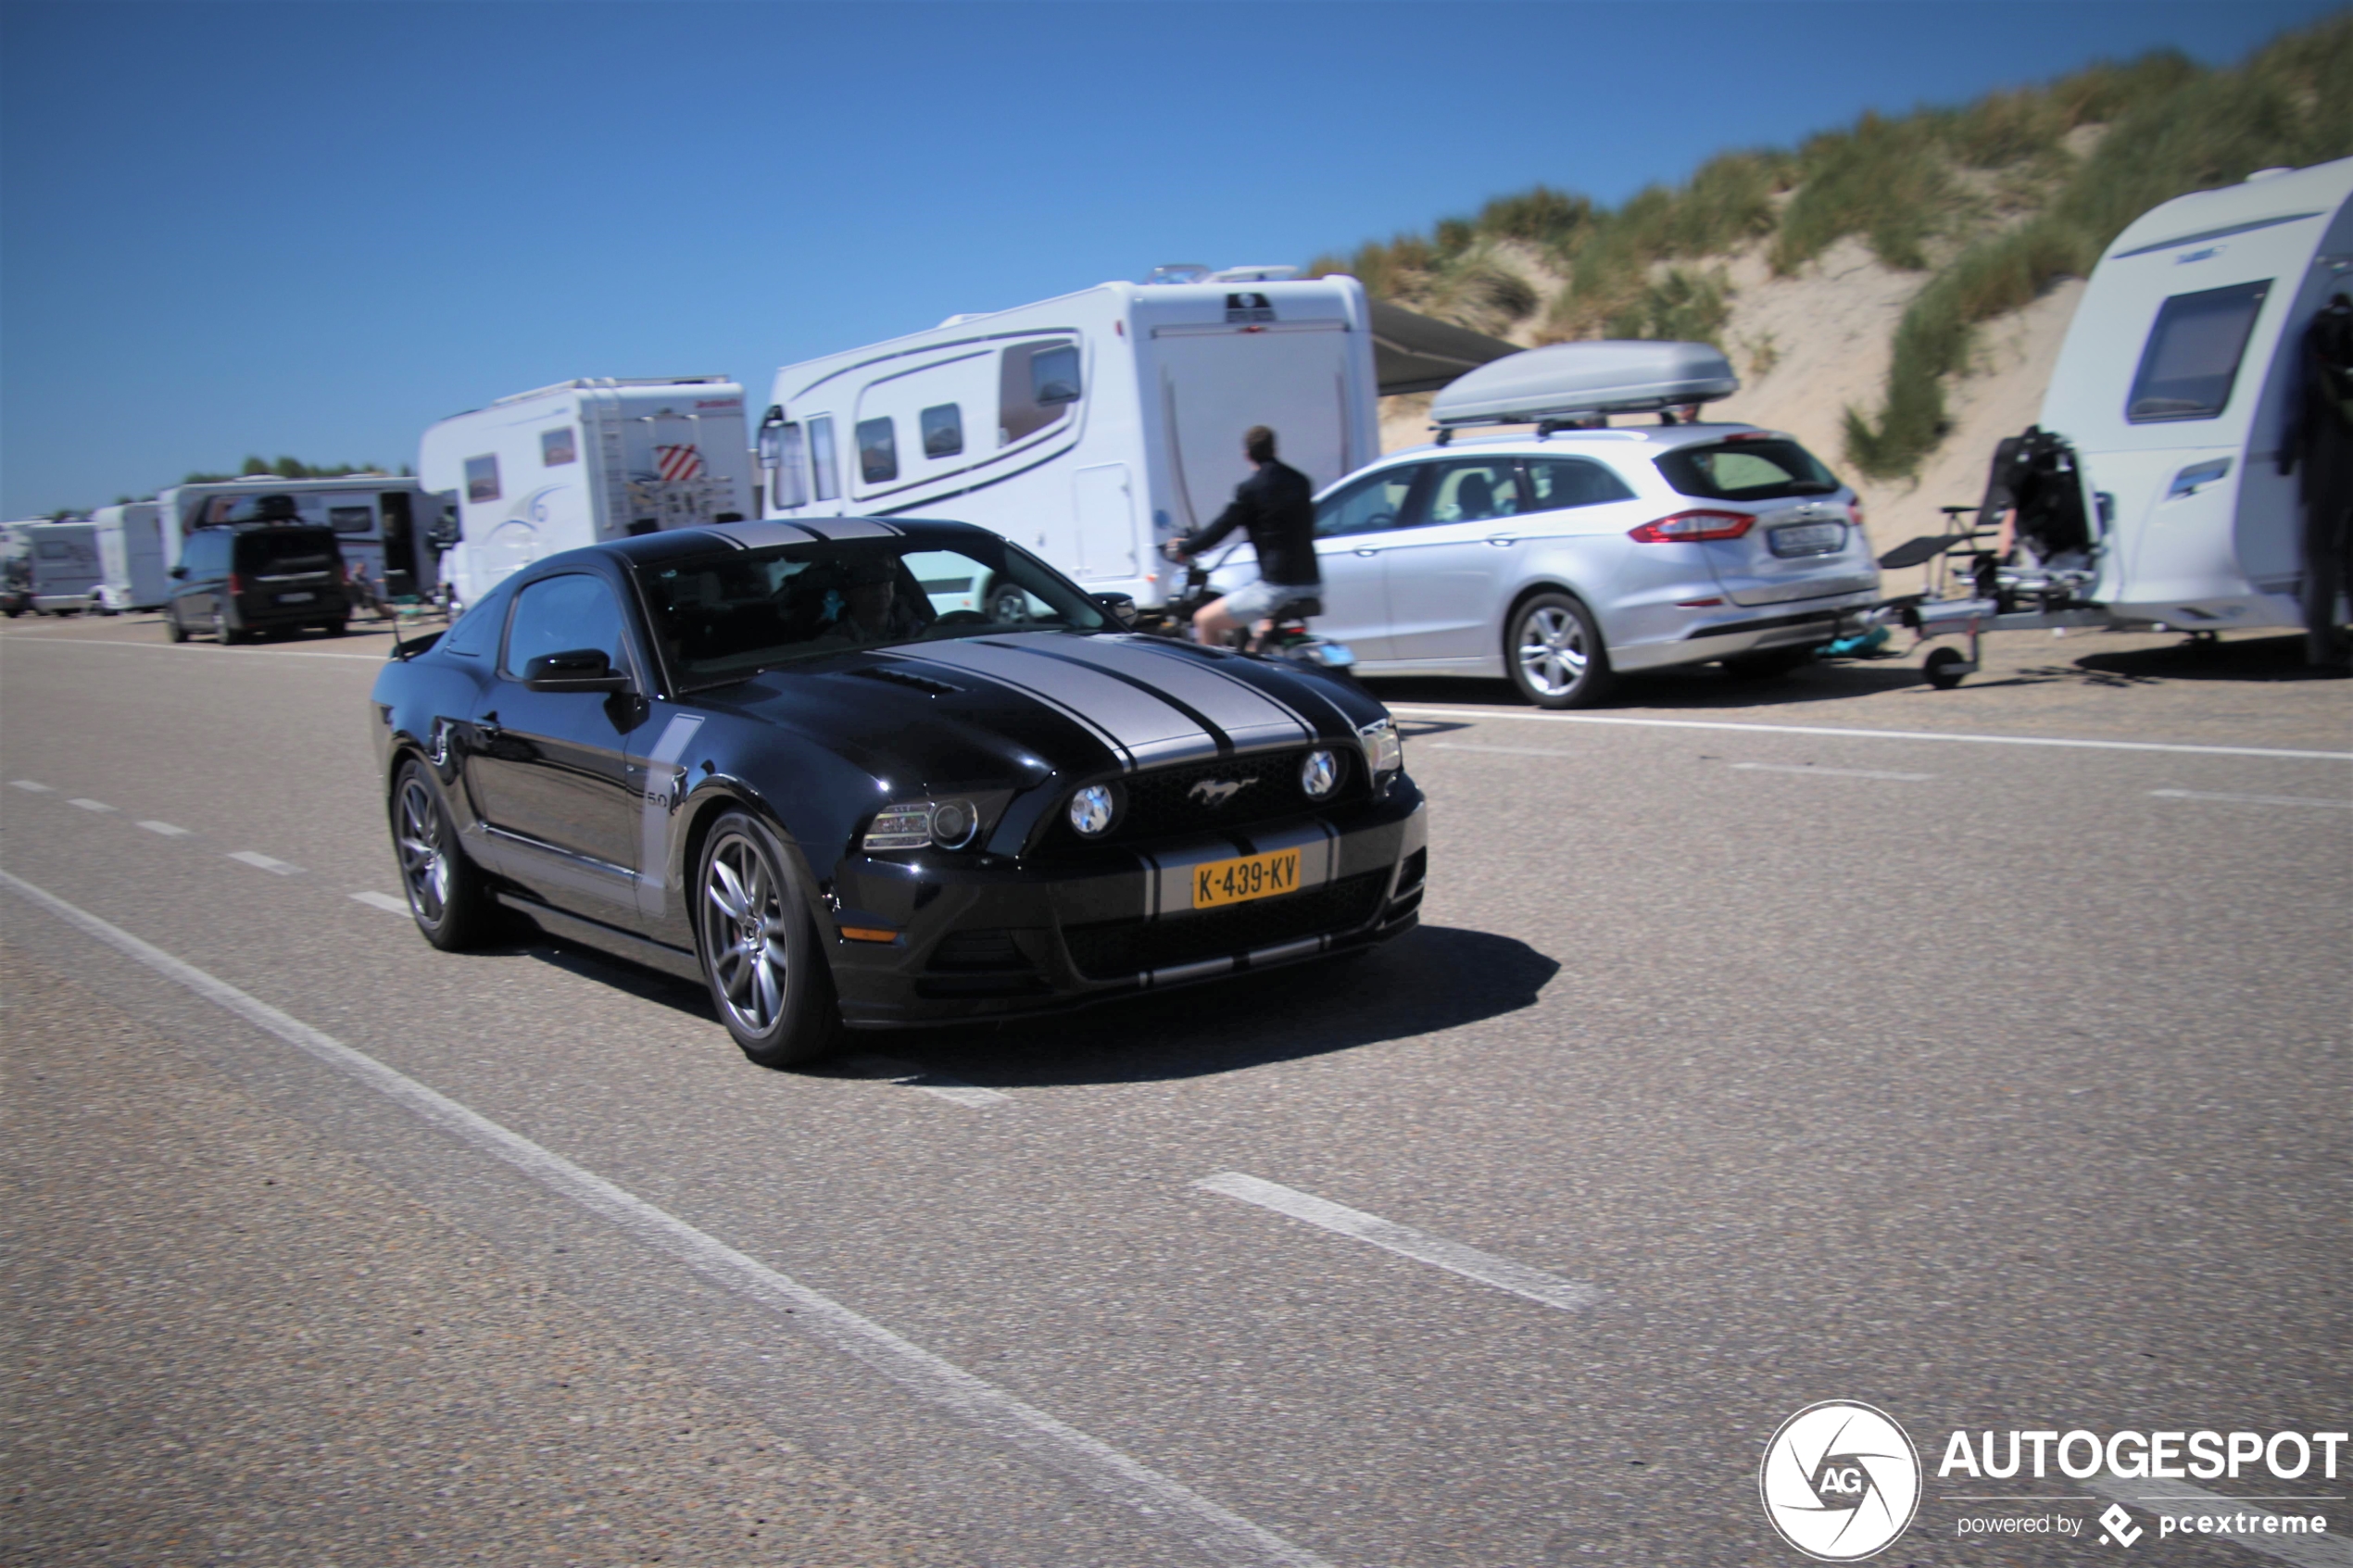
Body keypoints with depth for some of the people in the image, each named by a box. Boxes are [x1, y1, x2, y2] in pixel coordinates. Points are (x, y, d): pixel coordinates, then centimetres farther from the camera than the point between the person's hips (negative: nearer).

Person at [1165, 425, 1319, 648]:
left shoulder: (1251, 489, -10)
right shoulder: (1300, 481, 11)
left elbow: (1222, 527, -6)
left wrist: (1184, 548, 10)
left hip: (1277, 586, -8)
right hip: (1310, 583, 8)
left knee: (1204, 621, 3)